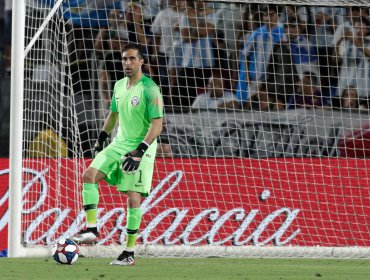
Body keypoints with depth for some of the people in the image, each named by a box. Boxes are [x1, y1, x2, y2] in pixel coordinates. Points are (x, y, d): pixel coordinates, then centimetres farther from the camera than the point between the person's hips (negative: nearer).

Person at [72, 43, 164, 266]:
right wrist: (102, 137, 20)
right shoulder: (119, 86, 9)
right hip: (119, 144, 7)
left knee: (133, 198, -9)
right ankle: (92, 229, -11)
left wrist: (140, 151, -26)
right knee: (90, 175, -12)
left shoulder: (150, 89, -14)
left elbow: (157, 124, -18)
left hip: (140, 149, -7)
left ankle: (130, 253, -1)